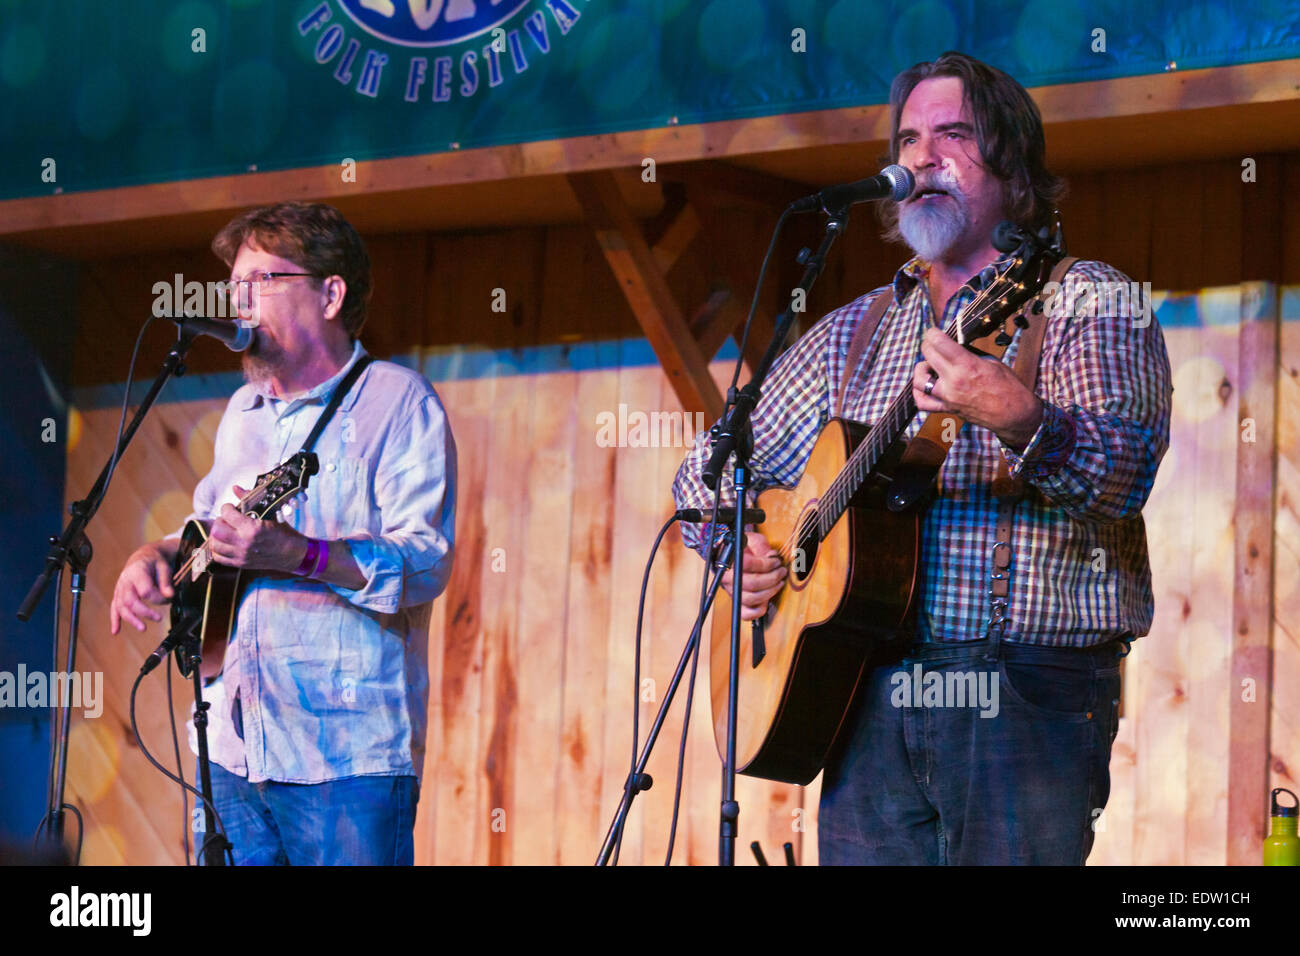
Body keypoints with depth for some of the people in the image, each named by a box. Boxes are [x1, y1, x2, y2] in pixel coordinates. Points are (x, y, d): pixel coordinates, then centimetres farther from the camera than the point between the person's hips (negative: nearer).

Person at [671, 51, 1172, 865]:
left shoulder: (1088, 302, 2)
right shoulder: (856, 332, 20)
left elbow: (1124, 474, -15)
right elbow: (711, 465, 26)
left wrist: (1022, 422, -35)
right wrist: (734, 544, 5)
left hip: (1025, 697, -5)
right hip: (869, 695, 5)